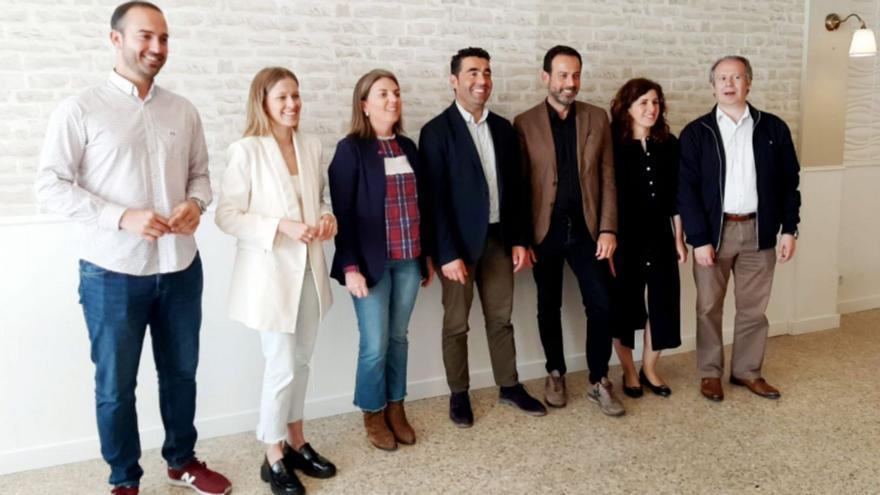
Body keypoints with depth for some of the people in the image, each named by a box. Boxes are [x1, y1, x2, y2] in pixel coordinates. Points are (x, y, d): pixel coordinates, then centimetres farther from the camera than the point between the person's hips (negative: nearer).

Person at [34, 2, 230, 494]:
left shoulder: (184, 111, 6)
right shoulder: (80, 110, -6)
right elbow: (51, 184, -9)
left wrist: (195, 204, -10)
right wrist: (123, 217, -19)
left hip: (180, 268, 4)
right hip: (113, 273, -4)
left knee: (181, 372, 17)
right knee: (115, 385, 9)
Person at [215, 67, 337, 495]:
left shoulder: (312, 146, 5)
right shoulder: (246, 151, -12)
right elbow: (226, 215, -13)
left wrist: (327, 217, -6)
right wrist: (281, 227, -23)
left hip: (309, 269, 6)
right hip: (271, 272, -5)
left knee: (301, 362, 16)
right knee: (281, 367, 0)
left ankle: (295, 441, 34)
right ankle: (274, 458, 19)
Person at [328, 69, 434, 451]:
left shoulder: (407, 147, 10)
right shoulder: (351, 149, -7)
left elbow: (421, 204, 13)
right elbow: (343, 212, -10)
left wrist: (428, 254, 13)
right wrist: (350, 266, -15)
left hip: (408, 261, 5)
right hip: (372, 262, -5)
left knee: (398, 338, 13)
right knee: (375, 344, 1)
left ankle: (396, 409, 27)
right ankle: (373, 415, 21)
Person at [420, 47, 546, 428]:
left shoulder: (503, 128, 9)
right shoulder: (437, 131, -8)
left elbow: (516, 186, 10)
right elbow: (435, 197, -12)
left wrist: (520, 239, 5)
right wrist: (447, 253, -16)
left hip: (499, 239, 5)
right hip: (459, 243, -4)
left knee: (501, 318, 14)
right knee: (456, 324, 7)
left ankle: (509, 386, 28)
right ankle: (459, 395, 21)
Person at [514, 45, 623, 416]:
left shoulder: (597, 118, 5)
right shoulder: (525, 123, -1)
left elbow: (607, 178, 4)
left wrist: (608, 228, -3)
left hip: (586, 229, 2)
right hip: (545, 231, -1)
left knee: (601, 305, 0)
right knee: (549, 307, 10)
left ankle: (599, 382, 16)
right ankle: (555, 374, 28)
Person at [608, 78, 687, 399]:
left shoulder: (669, 145, 5)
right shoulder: (612, 145, -7)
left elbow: (675, 195, 8)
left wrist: (679, 238, 8)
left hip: (660, 237, 4)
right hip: (624, 239, -4)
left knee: (664, 302, 5)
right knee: (625, 305, 6)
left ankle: (649, 370, 24)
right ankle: (629, 372, 24)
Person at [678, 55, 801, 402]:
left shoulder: (773, 128, 4)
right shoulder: (696, 132, -2)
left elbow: (789, 182, 7)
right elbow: (686, 189, -6)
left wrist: (789, 229, 0)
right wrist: (699, 239, -12)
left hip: (757, 230, 2)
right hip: (714, 231, -2)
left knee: (754, 307, 10)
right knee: (709, 306, 7)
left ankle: (747, 370, 25)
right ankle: (710, 373, 21)